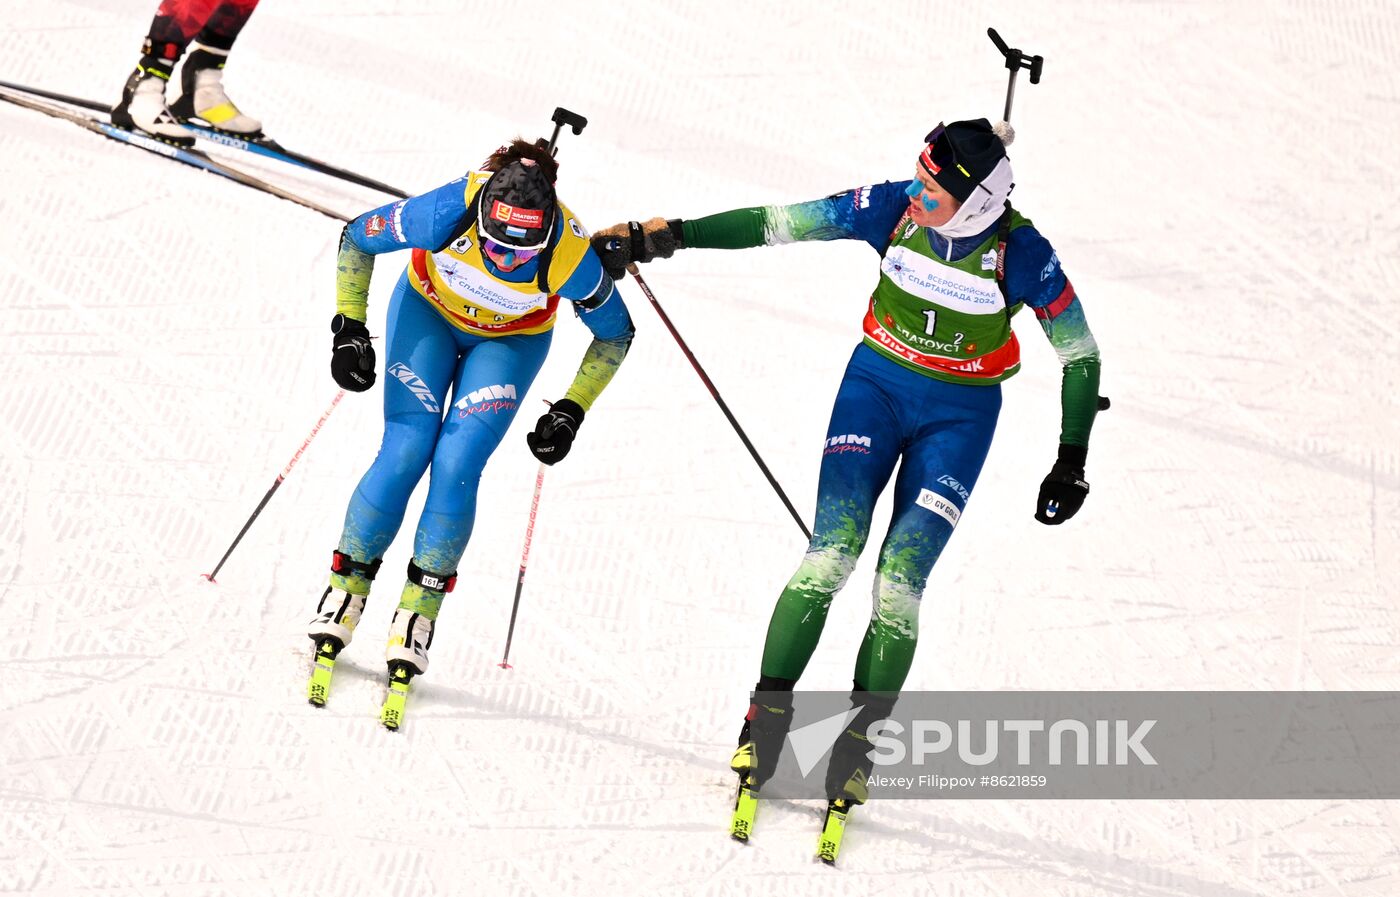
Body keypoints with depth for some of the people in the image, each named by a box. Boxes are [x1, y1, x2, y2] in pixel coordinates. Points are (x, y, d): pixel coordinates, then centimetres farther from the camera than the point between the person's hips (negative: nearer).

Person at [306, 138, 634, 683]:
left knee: (456, 466, -15)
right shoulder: (449, 212, -38)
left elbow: (616, 335, -14)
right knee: (404, 453, -12)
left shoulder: (570, 255, -36)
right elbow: (356, 238, -17)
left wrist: (570, 412, -17)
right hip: (428, 310, 0)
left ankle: (419, 613, -2)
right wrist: (349, 327, -19)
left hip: (512, 341, 0)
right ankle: (345, 591, 4)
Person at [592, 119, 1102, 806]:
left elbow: (1080, 354, -7)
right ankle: (768, 712, -4)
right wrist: (662, 237, -12)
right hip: (877, 383, 2)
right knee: (831, 556, -14)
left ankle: (859, 740, 0)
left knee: (900, 584, -12)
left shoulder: (1022, 256, -20)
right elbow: (774, 225, -10)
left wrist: (1072, 462, -7)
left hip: (960, 415, -2)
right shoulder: (892, 209, -15)